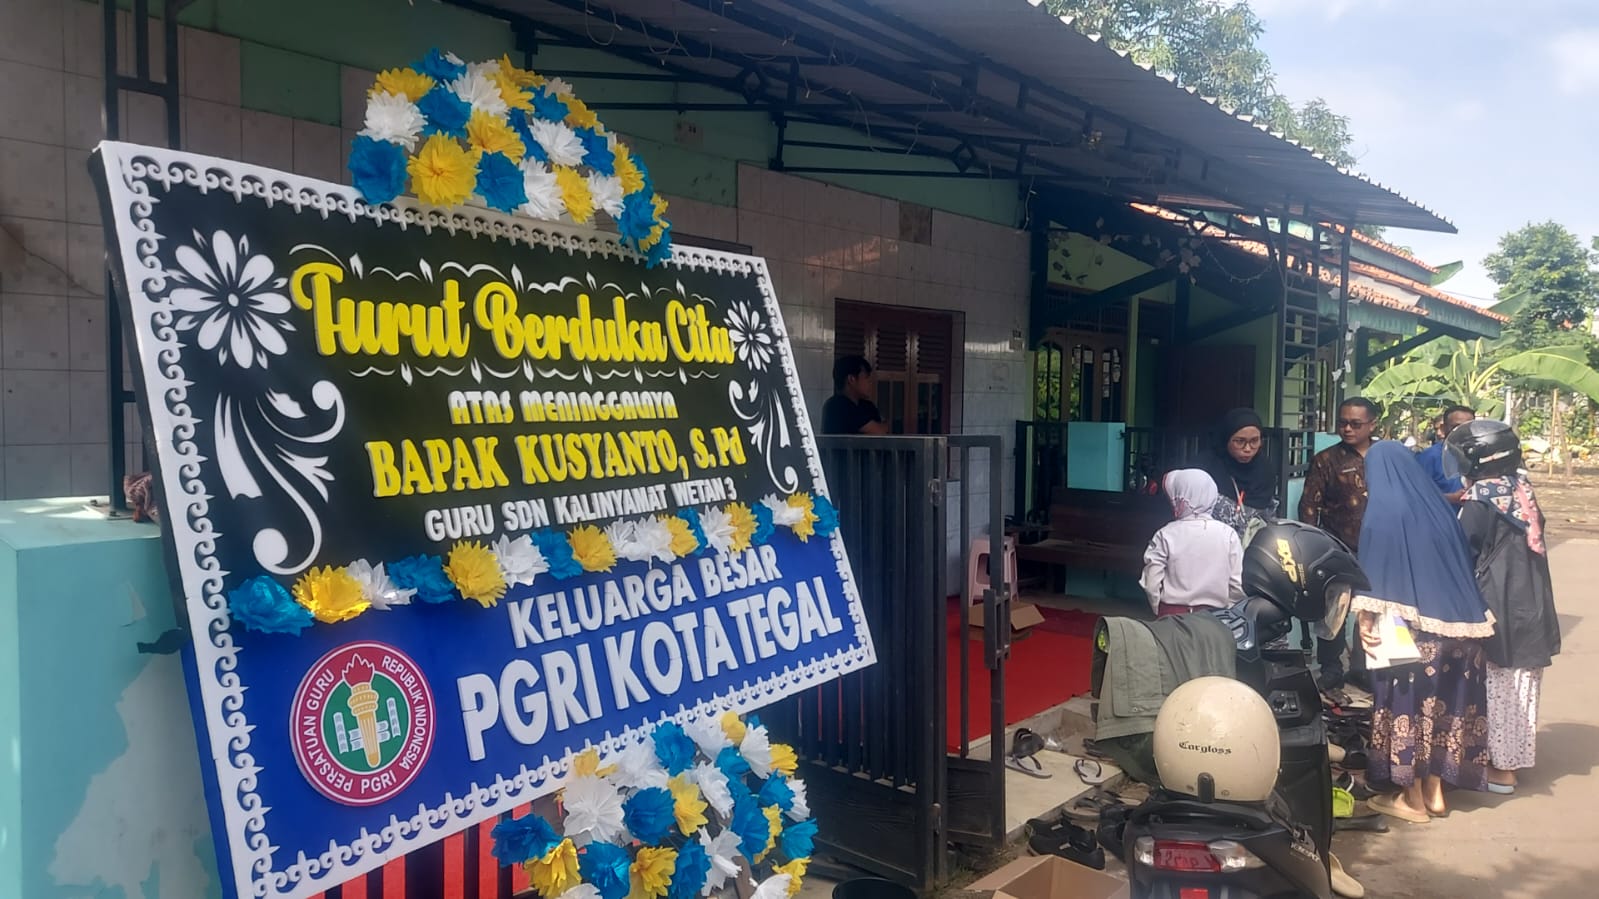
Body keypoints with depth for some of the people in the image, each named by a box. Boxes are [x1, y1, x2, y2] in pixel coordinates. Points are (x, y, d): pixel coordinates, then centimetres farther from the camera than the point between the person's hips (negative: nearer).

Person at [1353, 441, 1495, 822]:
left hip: (1408, 628, -6)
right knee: (1440, 703, 14)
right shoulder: (1439, 506, 9)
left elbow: (1372, 573, -15)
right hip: (1452, 623, 6)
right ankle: (1435, 792, 22)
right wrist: (1459, 614, 20)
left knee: (1409, 704, 3)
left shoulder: (1382, 511, -8)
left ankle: (1412, 799, 11)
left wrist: (1364, 619, -14)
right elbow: (1462, 564, 13)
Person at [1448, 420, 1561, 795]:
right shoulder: (1522, 486, 5)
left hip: (1499, 609, -8)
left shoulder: (1480, 501, -17)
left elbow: (1463, 553, -14)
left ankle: (1501, 767, 10)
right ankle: (1513, 758, 26)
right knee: (1520, 686, 15)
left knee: (1498, 689, 3)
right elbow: (1532, 540, 12)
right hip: (1530, 605, 8)